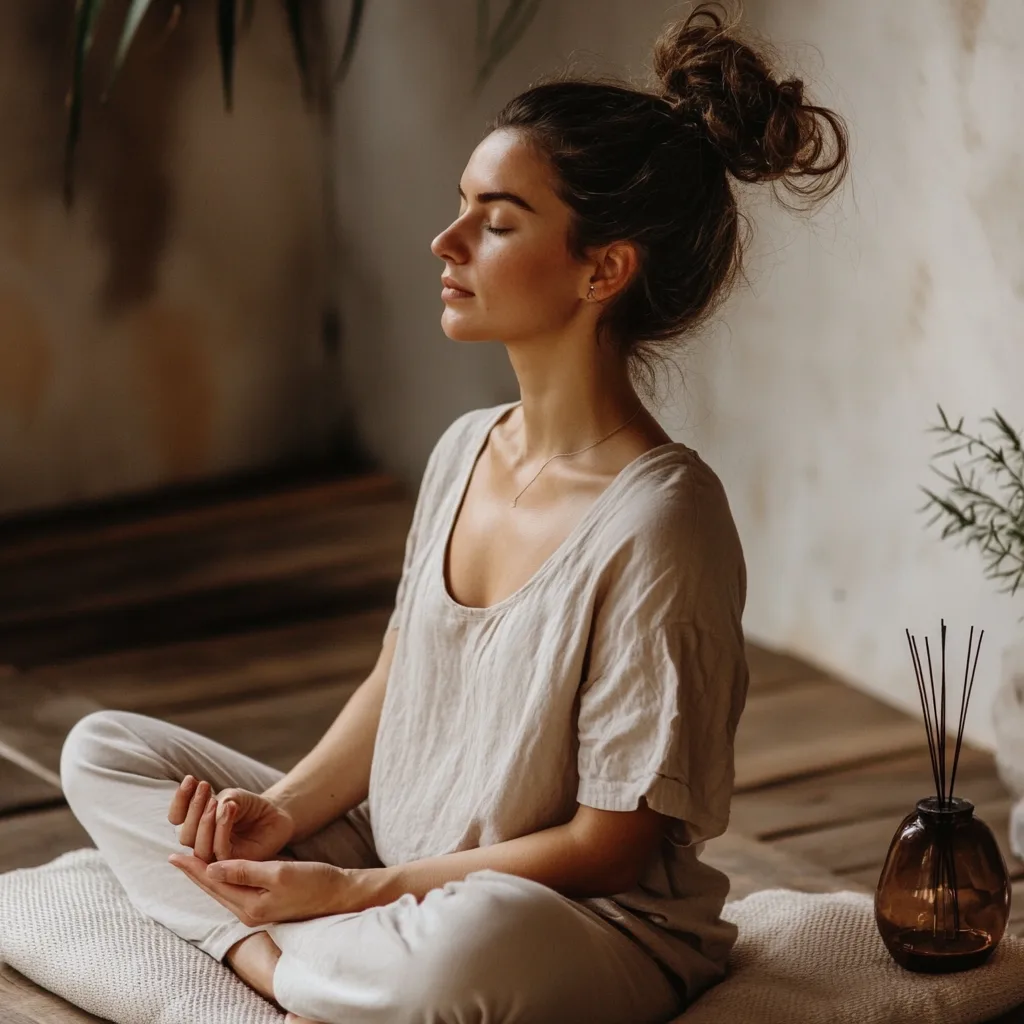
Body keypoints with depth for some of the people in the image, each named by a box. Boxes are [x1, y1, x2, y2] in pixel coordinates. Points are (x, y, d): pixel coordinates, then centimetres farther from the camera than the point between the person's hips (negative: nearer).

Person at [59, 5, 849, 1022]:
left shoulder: (659, 520, -22)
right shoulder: (466, 449, 3)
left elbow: (610, 845, -20)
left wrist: (356, 889, -19)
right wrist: (285, 810, -6)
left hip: (602, 929, -8)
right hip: (400, 877, 8)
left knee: (474, 938, -44)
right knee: (102, 749, 5)